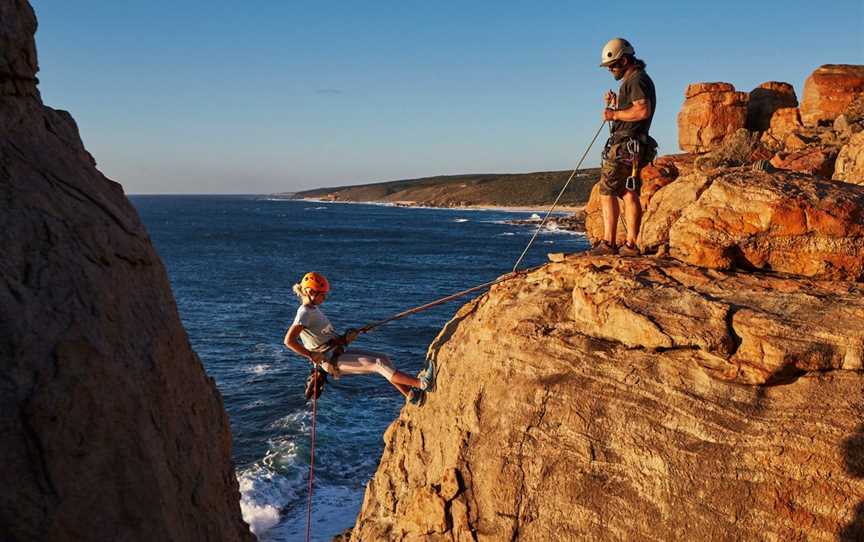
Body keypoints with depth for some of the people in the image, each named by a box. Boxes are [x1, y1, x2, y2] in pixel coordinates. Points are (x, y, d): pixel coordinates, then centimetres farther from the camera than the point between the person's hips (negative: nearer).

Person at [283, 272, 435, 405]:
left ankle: (410, 394, -2)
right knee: (378, 364, -19)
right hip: (331, 361, -10)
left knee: (383, 358, 1)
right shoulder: (304, 313, -16)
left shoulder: (314, 308, 12)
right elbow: (289, 340, -27)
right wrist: (311, 356, -21)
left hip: (338, 353, 10)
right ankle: (421, 383, -23)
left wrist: (342, 339, 9)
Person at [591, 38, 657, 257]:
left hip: (624, 146, -10)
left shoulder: (636, 80, -11)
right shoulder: (639, 80, 21)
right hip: (633, 147, 10)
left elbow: (643, 110, -25)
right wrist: (615, 103, 13)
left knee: (607, 192, -7)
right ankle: (631, 245, 8)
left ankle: (608, 243, -8)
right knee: (630, 194, 8)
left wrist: (615, 114, -16)